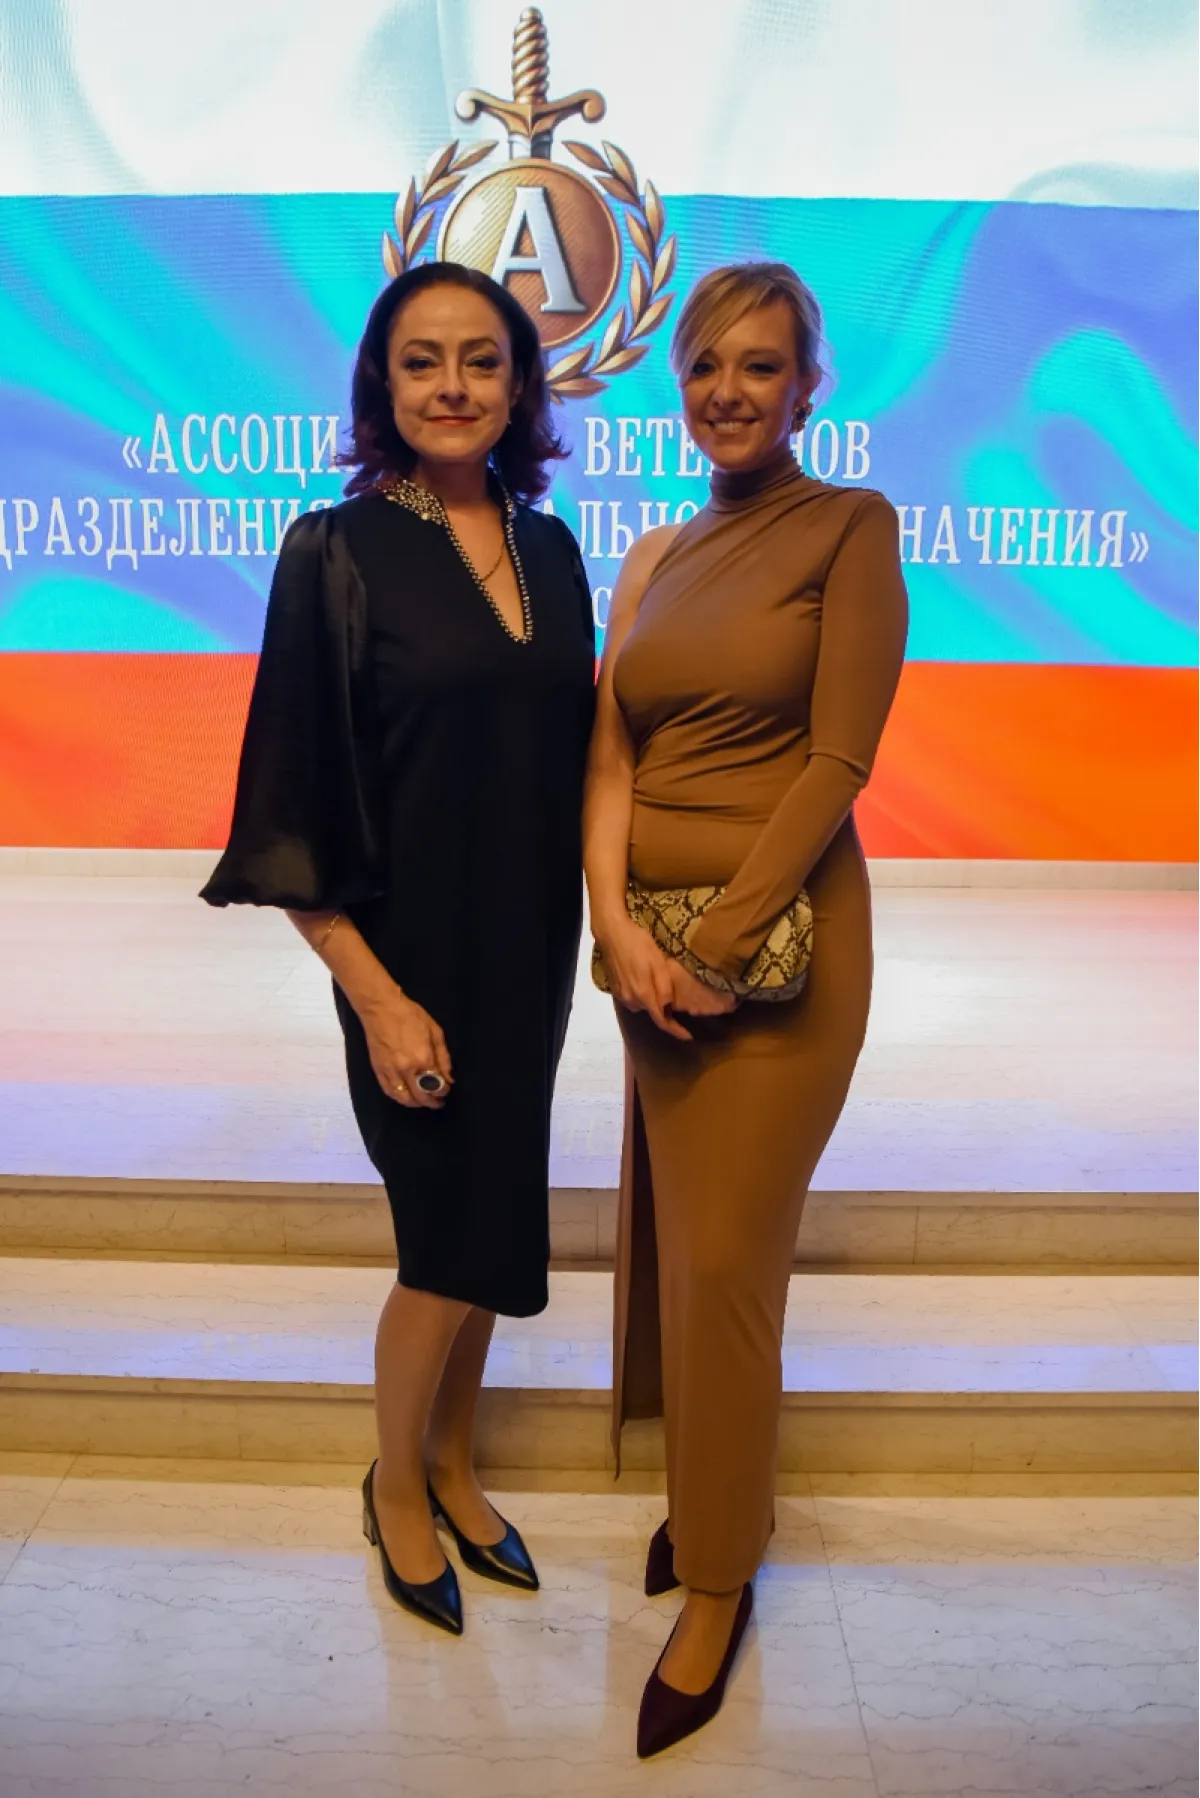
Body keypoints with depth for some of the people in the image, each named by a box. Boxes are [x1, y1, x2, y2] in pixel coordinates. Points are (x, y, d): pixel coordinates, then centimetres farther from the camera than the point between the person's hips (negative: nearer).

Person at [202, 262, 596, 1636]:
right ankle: (396, 1487, 33)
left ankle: (453, 1469, 38)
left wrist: (599, 933, 6)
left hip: (527, 951, 5)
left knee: (487, 1224, 16)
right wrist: (377, 994, -16)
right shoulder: (340, 554, -10)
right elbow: (293, 804, -12)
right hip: (414, 955, -5)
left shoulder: (548, 548, 6)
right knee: (449, 1243, 5)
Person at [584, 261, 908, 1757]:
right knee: (673, 1231, 15)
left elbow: (837, 763, -13)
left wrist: (719, 943, -16)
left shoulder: (850, 528, -5)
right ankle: (698, 1485, 38)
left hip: (781, 933, -6)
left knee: (724, 1259, 0)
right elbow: (608, 759, 4)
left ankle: (720, 1578, 20)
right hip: (648, 933, 6)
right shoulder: (654, 559, 12)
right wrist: (617, 922, -11)